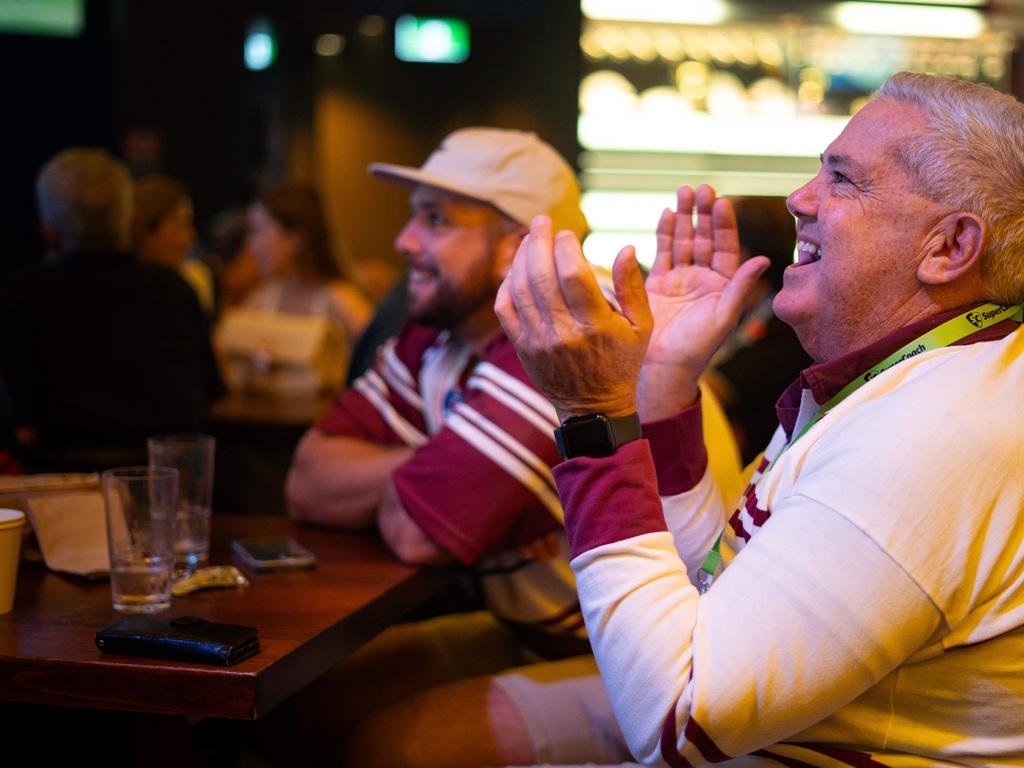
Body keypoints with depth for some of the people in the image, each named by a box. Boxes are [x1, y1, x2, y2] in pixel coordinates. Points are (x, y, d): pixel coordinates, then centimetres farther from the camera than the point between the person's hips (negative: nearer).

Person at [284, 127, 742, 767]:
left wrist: (399, 479, -4)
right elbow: (307, 488, -1)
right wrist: (413, 465, -16)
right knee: (306, 697, 1)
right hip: (535, 637, 9)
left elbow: (413, 530, -23)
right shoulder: (435, 341, 3)